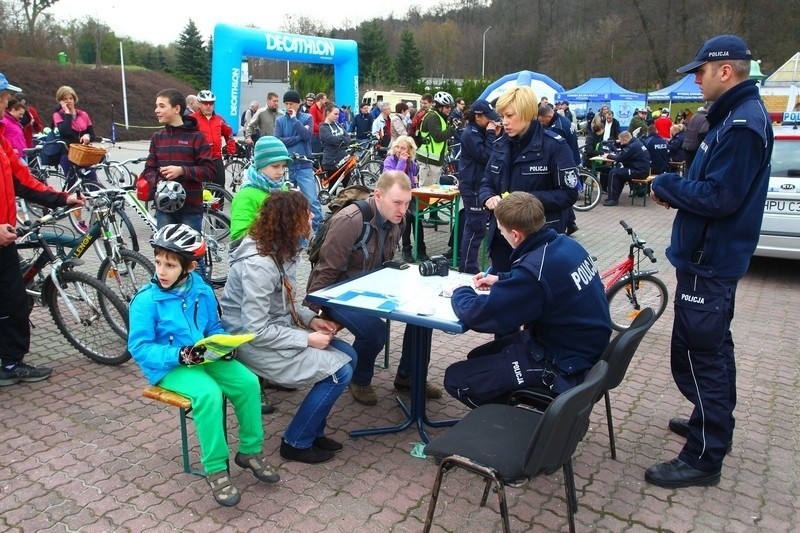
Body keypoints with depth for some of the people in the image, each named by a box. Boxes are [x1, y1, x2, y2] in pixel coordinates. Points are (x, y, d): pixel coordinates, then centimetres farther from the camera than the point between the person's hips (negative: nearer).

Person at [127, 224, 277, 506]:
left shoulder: (202, 291, 0)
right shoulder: (145, 300, -13)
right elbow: (139, 347, -14)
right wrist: (180, 355, -27)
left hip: (205, 358, 5)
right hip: (169, 366, -5)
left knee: (248, 382, -17)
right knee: (209, 394, -31)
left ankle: (250, 451, 2)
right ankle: (215, 468, -15)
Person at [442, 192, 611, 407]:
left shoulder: (534, 269, -30)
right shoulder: (564, 244, -4)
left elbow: (476, 315, -25)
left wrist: (460, 293, -4)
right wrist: (501, 279, 15)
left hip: (563, 366, -9)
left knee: (456, 378, -5)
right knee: (478, 357, 20)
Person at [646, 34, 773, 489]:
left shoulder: (741, 125, -20)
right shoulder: (738, 115, 13)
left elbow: (717, 197, -26)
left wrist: (666, 185, -13)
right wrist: (678, 189, 1)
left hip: (709, 261, -11)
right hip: (716, 256, 11)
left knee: (698, 354, -4)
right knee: (712, 348, 21)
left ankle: (704, 458, 8)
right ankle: (715, 424, 38)